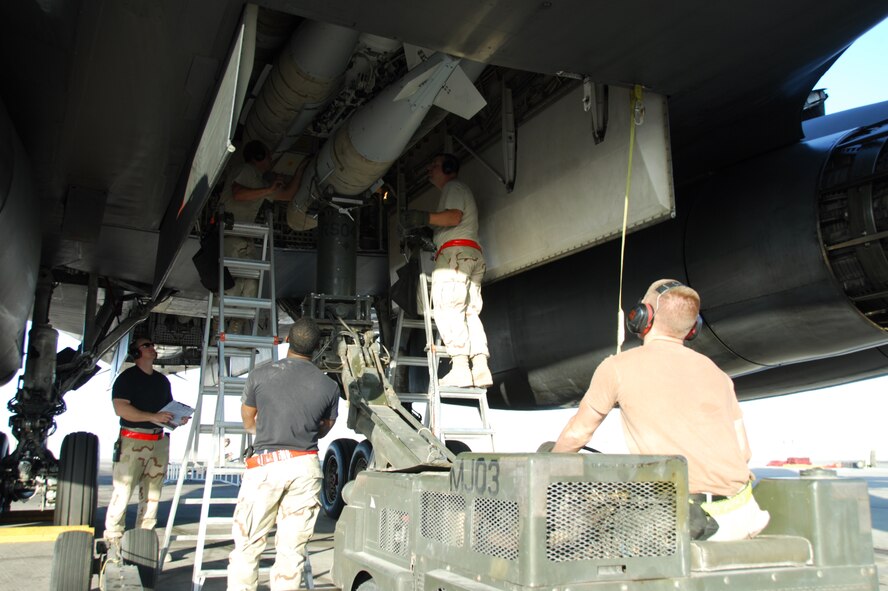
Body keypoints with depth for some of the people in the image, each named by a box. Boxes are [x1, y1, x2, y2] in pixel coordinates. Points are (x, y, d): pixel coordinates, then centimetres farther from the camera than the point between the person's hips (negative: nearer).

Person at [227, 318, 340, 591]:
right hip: (306, 468, 2)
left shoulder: (259, 376, -2)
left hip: (265, 466, -2)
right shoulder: (329, 386, 1)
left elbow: (248, 423, 13)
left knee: (247, 544, 8)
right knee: (292, 548, 8)